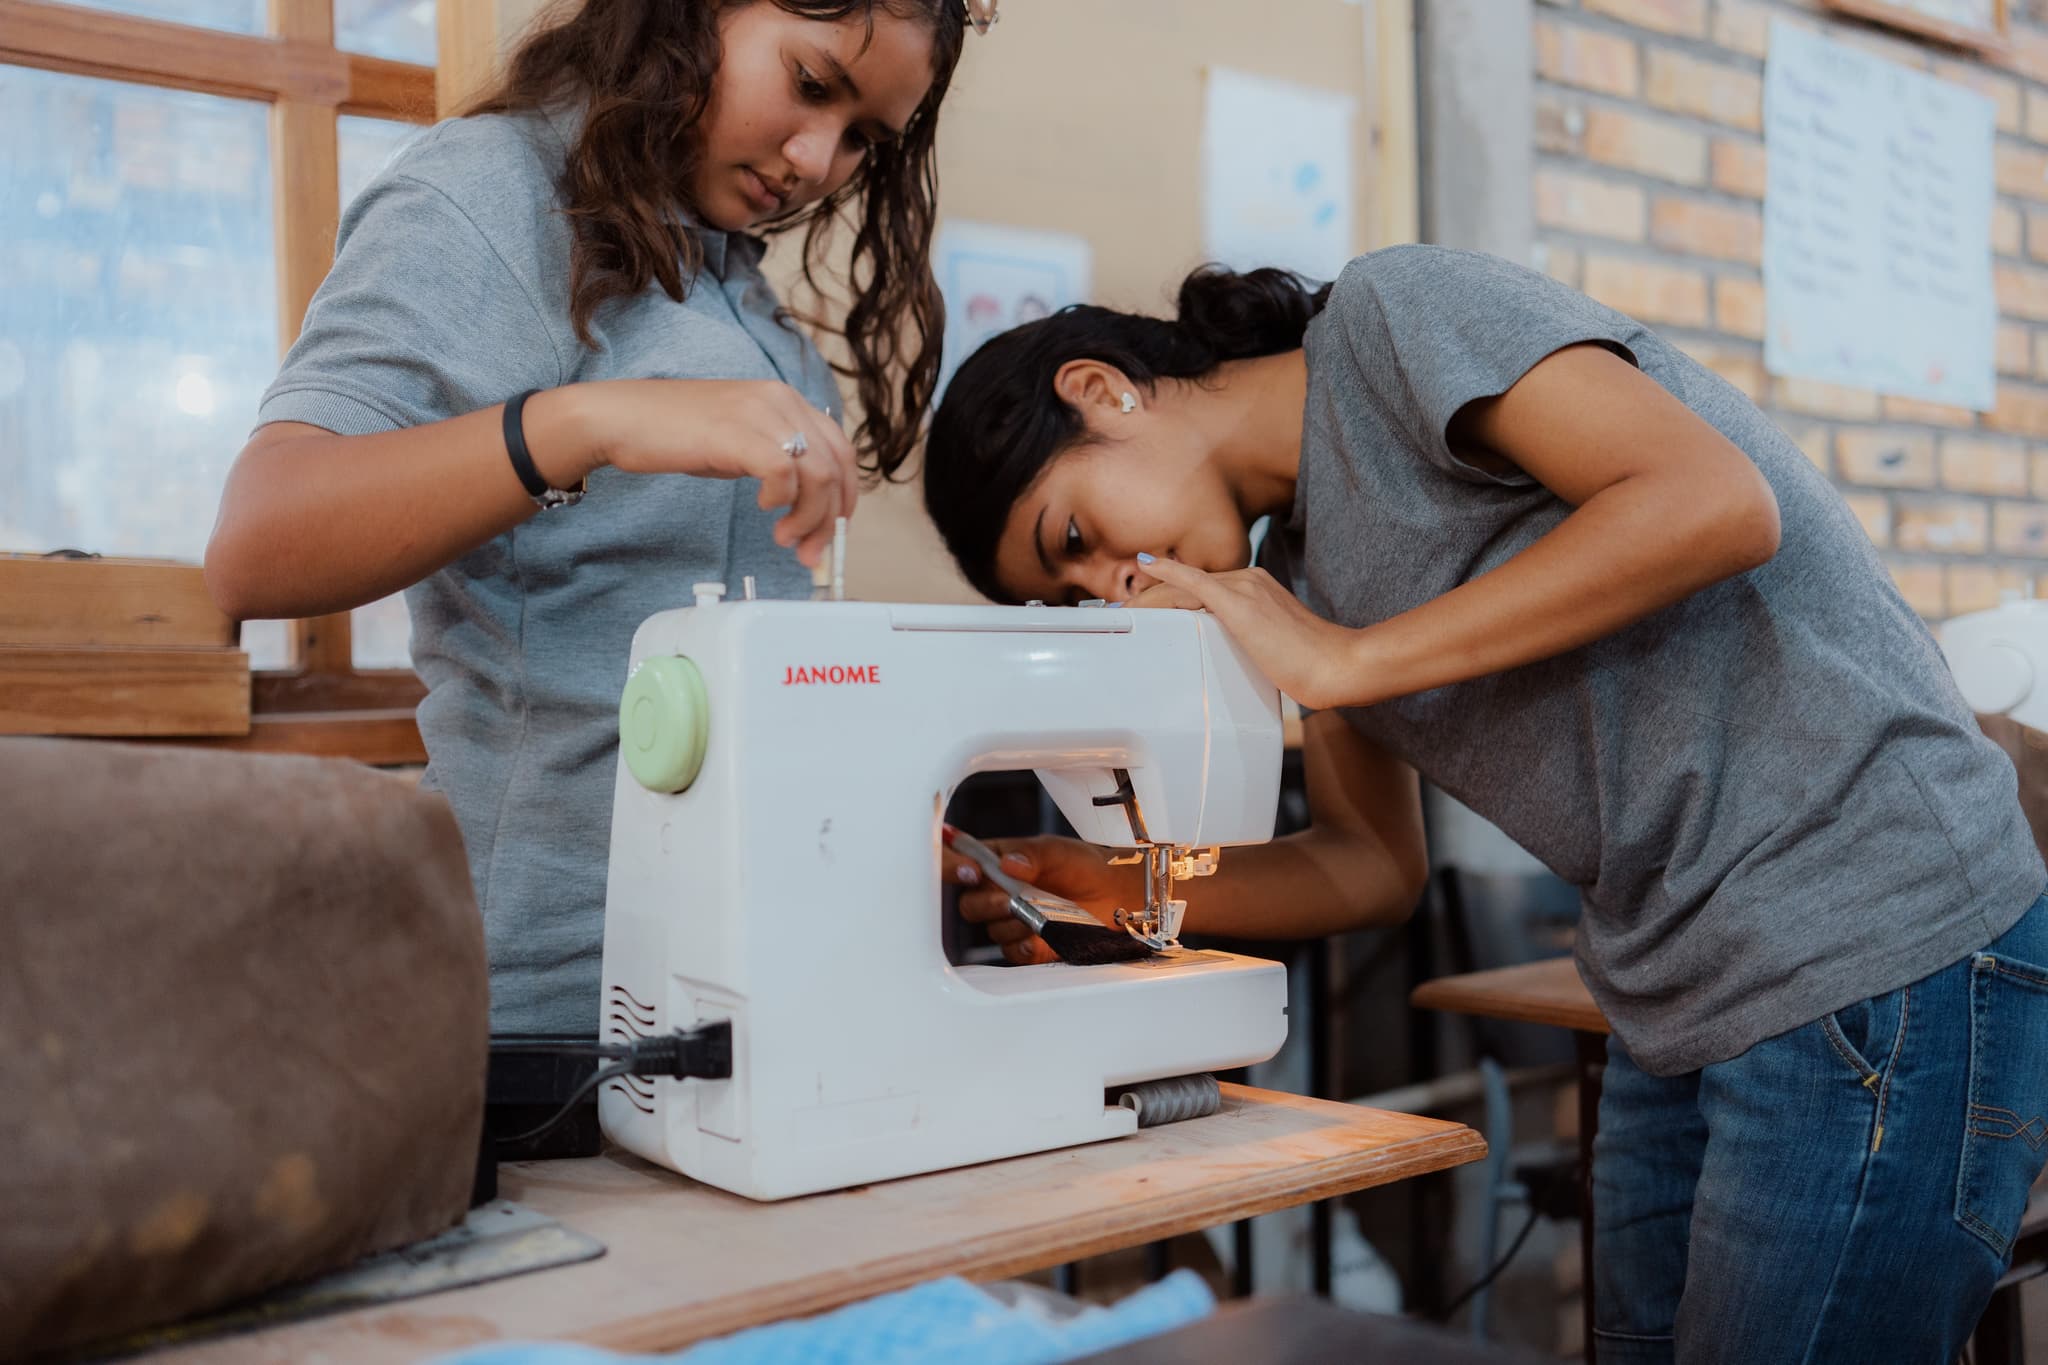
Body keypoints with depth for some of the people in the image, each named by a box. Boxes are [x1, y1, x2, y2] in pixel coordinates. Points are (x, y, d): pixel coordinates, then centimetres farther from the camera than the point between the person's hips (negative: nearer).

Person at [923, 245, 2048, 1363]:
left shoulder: (1394, 313, -11)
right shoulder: (1302, 561, 12)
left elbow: (1715, 504, -24)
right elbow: (1374, 861, 15)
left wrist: (1340, 662, -20)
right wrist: (1117, 893, 2)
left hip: (1882, 957, -8)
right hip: (1682, 1007, 8)